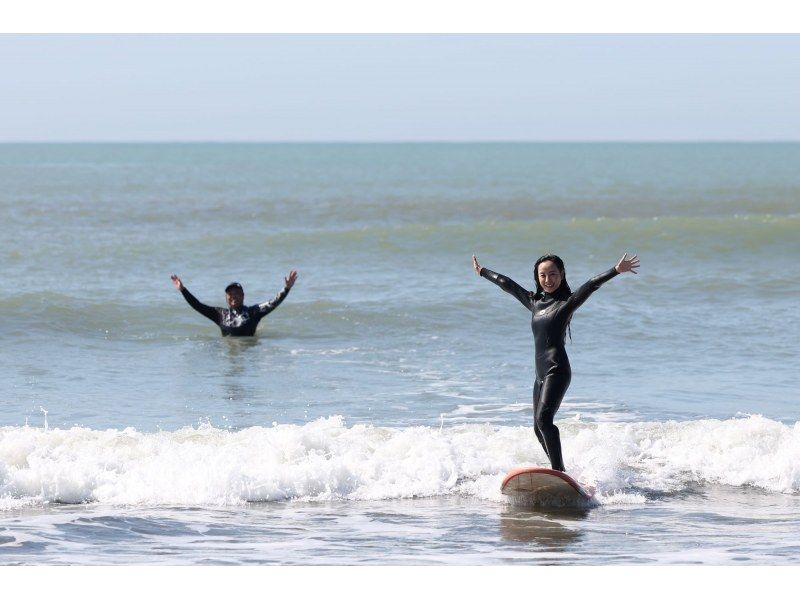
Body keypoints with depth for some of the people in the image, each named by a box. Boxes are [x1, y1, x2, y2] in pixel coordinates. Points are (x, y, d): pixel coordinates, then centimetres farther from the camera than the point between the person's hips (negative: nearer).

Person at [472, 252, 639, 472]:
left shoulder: (567, 302, -2)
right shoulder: (535, 301, 16)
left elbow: (591, 286, -17)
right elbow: (507, 284, 28)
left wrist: (616, 271, -31)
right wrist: (482, 272, 41)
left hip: (557, 371, -8)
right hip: (541, 373, 8)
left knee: (544, 419, -23)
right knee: (539, 428, 8)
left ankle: (559, 472, -27)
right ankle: (559, 471, 17)